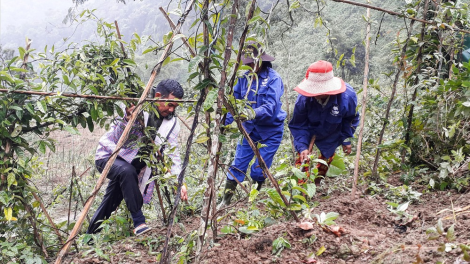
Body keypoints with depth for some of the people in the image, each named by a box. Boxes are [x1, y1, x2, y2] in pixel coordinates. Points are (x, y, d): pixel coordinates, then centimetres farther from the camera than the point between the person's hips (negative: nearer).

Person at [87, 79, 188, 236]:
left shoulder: (171, 123, -6)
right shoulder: (136, 107, -19)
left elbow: (173, 155, -6)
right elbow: (117, 139, -21)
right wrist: (127, 119, -40)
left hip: (133, 164, 5)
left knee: (110, 204, 8)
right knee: (127, 171, -36)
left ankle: (90, 235, 31)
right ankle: (138, 222, -28)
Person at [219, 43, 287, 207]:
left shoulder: (273, 78, -17)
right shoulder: (245, 78, 1)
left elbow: (270, 107, -29)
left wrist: (253, 113, -47)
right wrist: (225, 123, -12)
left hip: (270, 131, -5)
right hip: (250, 129, 5)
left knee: (258, 171, -2)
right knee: (237, 166, 2)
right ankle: (226, 201, 11)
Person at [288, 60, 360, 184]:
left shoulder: (347, 97, -37)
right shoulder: (303, 99, -38)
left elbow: (350, 119, -14)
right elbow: (298, 126, -24)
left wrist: (346, 140, -10)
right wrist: (302, 147, -35)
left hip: (331, 135, 1)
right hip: (309, 130, -1)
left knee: (326, 158, 13)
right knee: (302, 157, -9)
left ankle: (315, 185, 36)